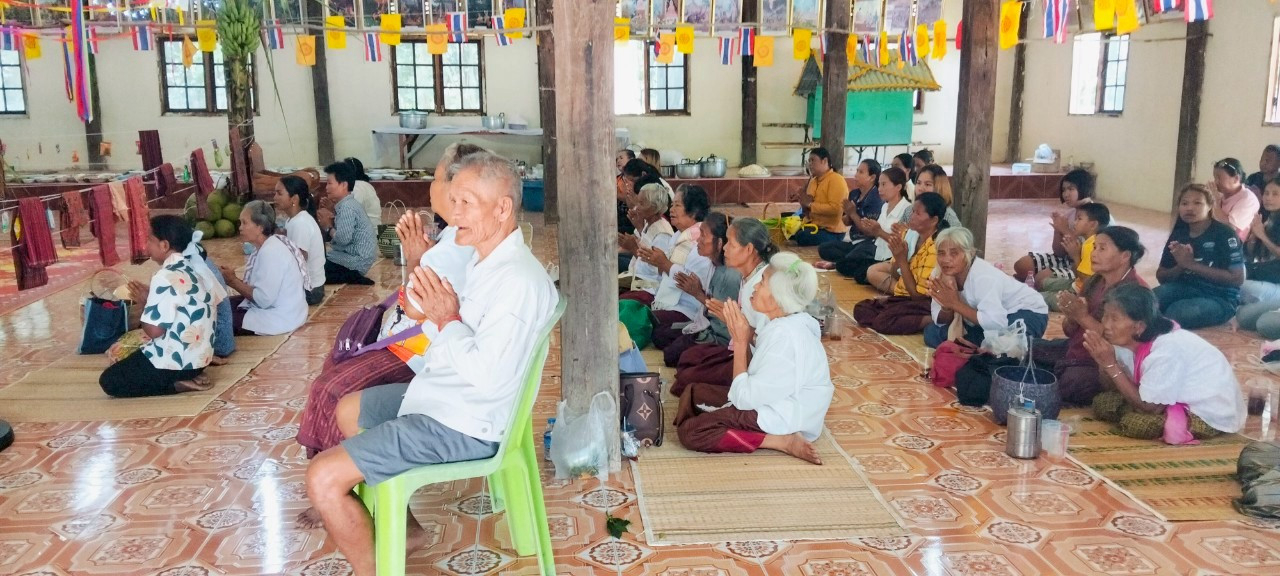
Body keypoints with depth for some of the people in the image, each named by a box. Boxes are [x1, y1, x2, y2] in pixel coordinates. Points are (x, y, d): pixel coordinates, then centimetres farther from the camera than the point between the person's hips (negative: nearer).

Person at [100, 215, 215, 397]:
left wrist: (144, 301, -4)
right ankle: (188, 376, 8)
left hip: (178, 360, -9)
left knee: (109, 381, 3)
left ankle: (178, 384, -7)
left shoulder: (165, 277, -21)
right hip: (197, 355, 9)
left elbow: (154, 330, -20)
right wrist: (151, 296, 8)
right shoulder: (189, 270, 7)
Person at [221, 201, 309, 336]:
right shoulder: (266, 246, 8)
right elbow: (258, 286, 7)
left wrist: (233, 281, -14)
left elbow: (263, 299, -24)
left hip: (281, 317, -10)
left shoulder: (271, 252, -23)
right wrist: (233, 280, -7)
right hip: (273, 307, 10)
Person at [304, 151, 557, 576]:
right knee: (348, 410, 30)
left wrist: (447, 320, -21)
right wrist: (420, 262, 2)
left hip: (463, 425, -11)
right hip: (437, 396, 11)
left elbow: (486, 377, -31)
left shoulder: (519, 281, -27)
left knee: (323, 479, -15)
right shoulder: (485, 259, 6)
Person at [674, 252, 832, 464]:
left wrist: (740, 342, -17)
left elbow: (745, 398, -23)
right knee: (694, 393, 16)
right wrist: (745, 337, -5)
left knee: (689, 431, -15)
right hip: (772, 402, 10)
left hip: (781, 420, -10)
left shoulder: (786, 337, -26)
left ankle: (780, 441, -14)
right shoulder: (786, 323, 3)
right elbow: (755, 375, 7)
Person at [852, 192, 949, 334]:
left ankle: (933, 321, -14)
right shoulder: (910, 234, 1)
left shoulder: (936, 248, -21)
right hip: (903, 297, 9)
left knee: (884, 321, -27)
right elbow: (895, 275, 9)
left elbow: (917, 294, -19)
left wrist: (902, 259, -20)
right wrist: (897, 256, -11)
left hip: (924, 302, -9)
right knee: (860, 309, -7)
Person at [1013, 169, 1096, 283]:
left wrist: (1066, 231, -21)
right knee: (1022, 265, -7)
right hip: (1066, 259, 7)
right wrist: (1058, 230, -10)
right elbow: (1059, 253, 6)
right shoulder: (1069, 214, 4)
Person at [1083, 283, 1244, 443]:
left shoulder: (1166, 351, -31)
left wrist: (1111, 365, -26)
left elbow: (1150, 407, -25)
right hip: (1183, 398, 8)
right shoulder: (1132, 339, -7)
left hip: (1210, 414, -8)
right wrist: (1104, 362, -24)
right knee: (1102, 402, -2)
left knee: (1133, 424, -27)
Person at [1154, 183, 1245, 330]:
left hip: (1220, 298, -4)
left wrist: (1192, 264, -19)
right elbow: (1161, 277, 10)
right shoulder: (1178, 234, 6)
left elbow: (1238, 278, -15)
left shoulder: (1224, 234, -9)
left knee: (1175, 311, -34)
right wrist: (1180, 267, -13)